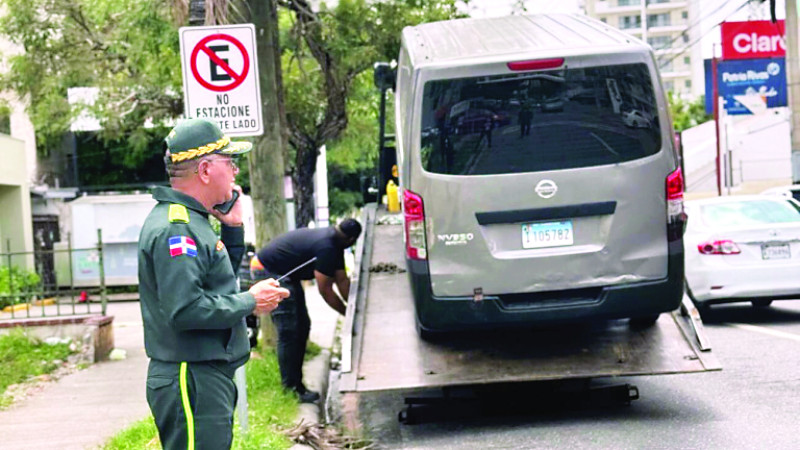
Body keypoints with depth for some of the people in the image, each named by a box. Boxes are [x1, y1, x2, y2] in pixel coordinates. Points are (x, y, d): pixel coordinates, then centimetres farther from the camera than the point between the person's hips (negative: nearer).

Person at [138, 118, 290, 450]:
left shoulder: (190, 220, 15)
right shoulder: (175, 228, -18)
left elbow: (219, 281, 26)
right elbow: (185, 309, -27)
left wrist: (233, 228, 13)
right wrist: (250, 302, -16)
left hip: (209, 379, 11)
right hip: (191, 382, -11)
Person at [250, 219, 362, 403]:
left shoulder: (334, 244, 5)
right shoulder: (326, 247, -26)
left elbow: (342, 280, 11)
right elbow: (325, 291, -20)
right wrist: (348, 313, -9)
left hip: (286, 275, 11)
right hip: (267, 270, -11)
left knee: (302, 325, 11)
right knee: (289, 331, -13)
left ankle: (294, 379, 16)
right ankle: (293, 387, -10)